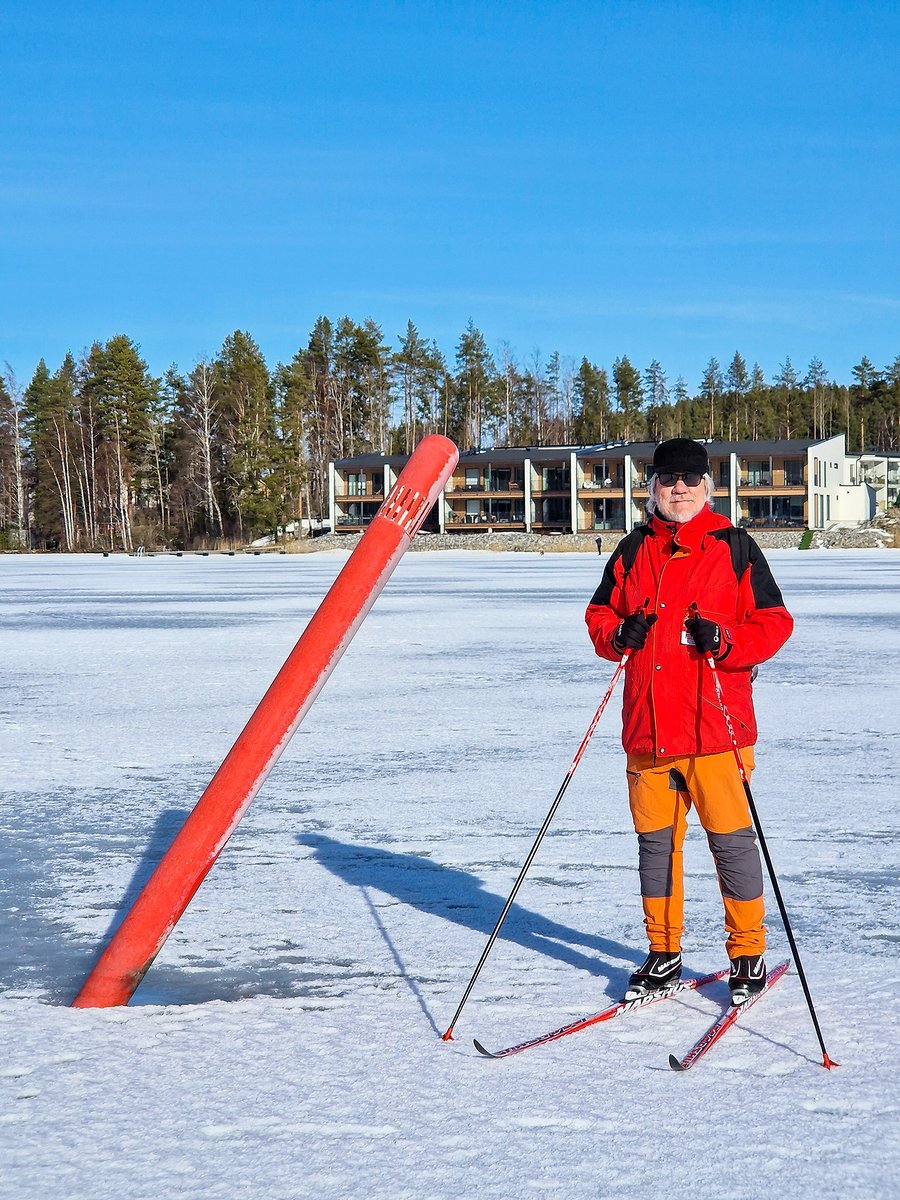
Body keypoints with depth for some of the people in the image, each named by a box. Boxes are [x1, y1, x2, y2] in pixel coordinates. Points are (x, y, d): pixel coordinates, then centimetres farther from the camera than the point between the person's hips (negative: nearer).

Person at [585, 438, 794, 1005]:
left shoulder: (734, 547, 1)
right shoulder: (635, 550, 12)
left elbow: (774, 622, -1)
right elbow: (600, 614, 16)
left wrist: (725, 641, -18)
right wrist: (619, 633, -6)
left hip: (715, 723, -4)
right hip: (649, 726, 4)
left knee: (731, 837, -1)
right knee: (655, 840, 10)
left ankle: (749, 954, 13)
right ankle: (664, 953, 22)